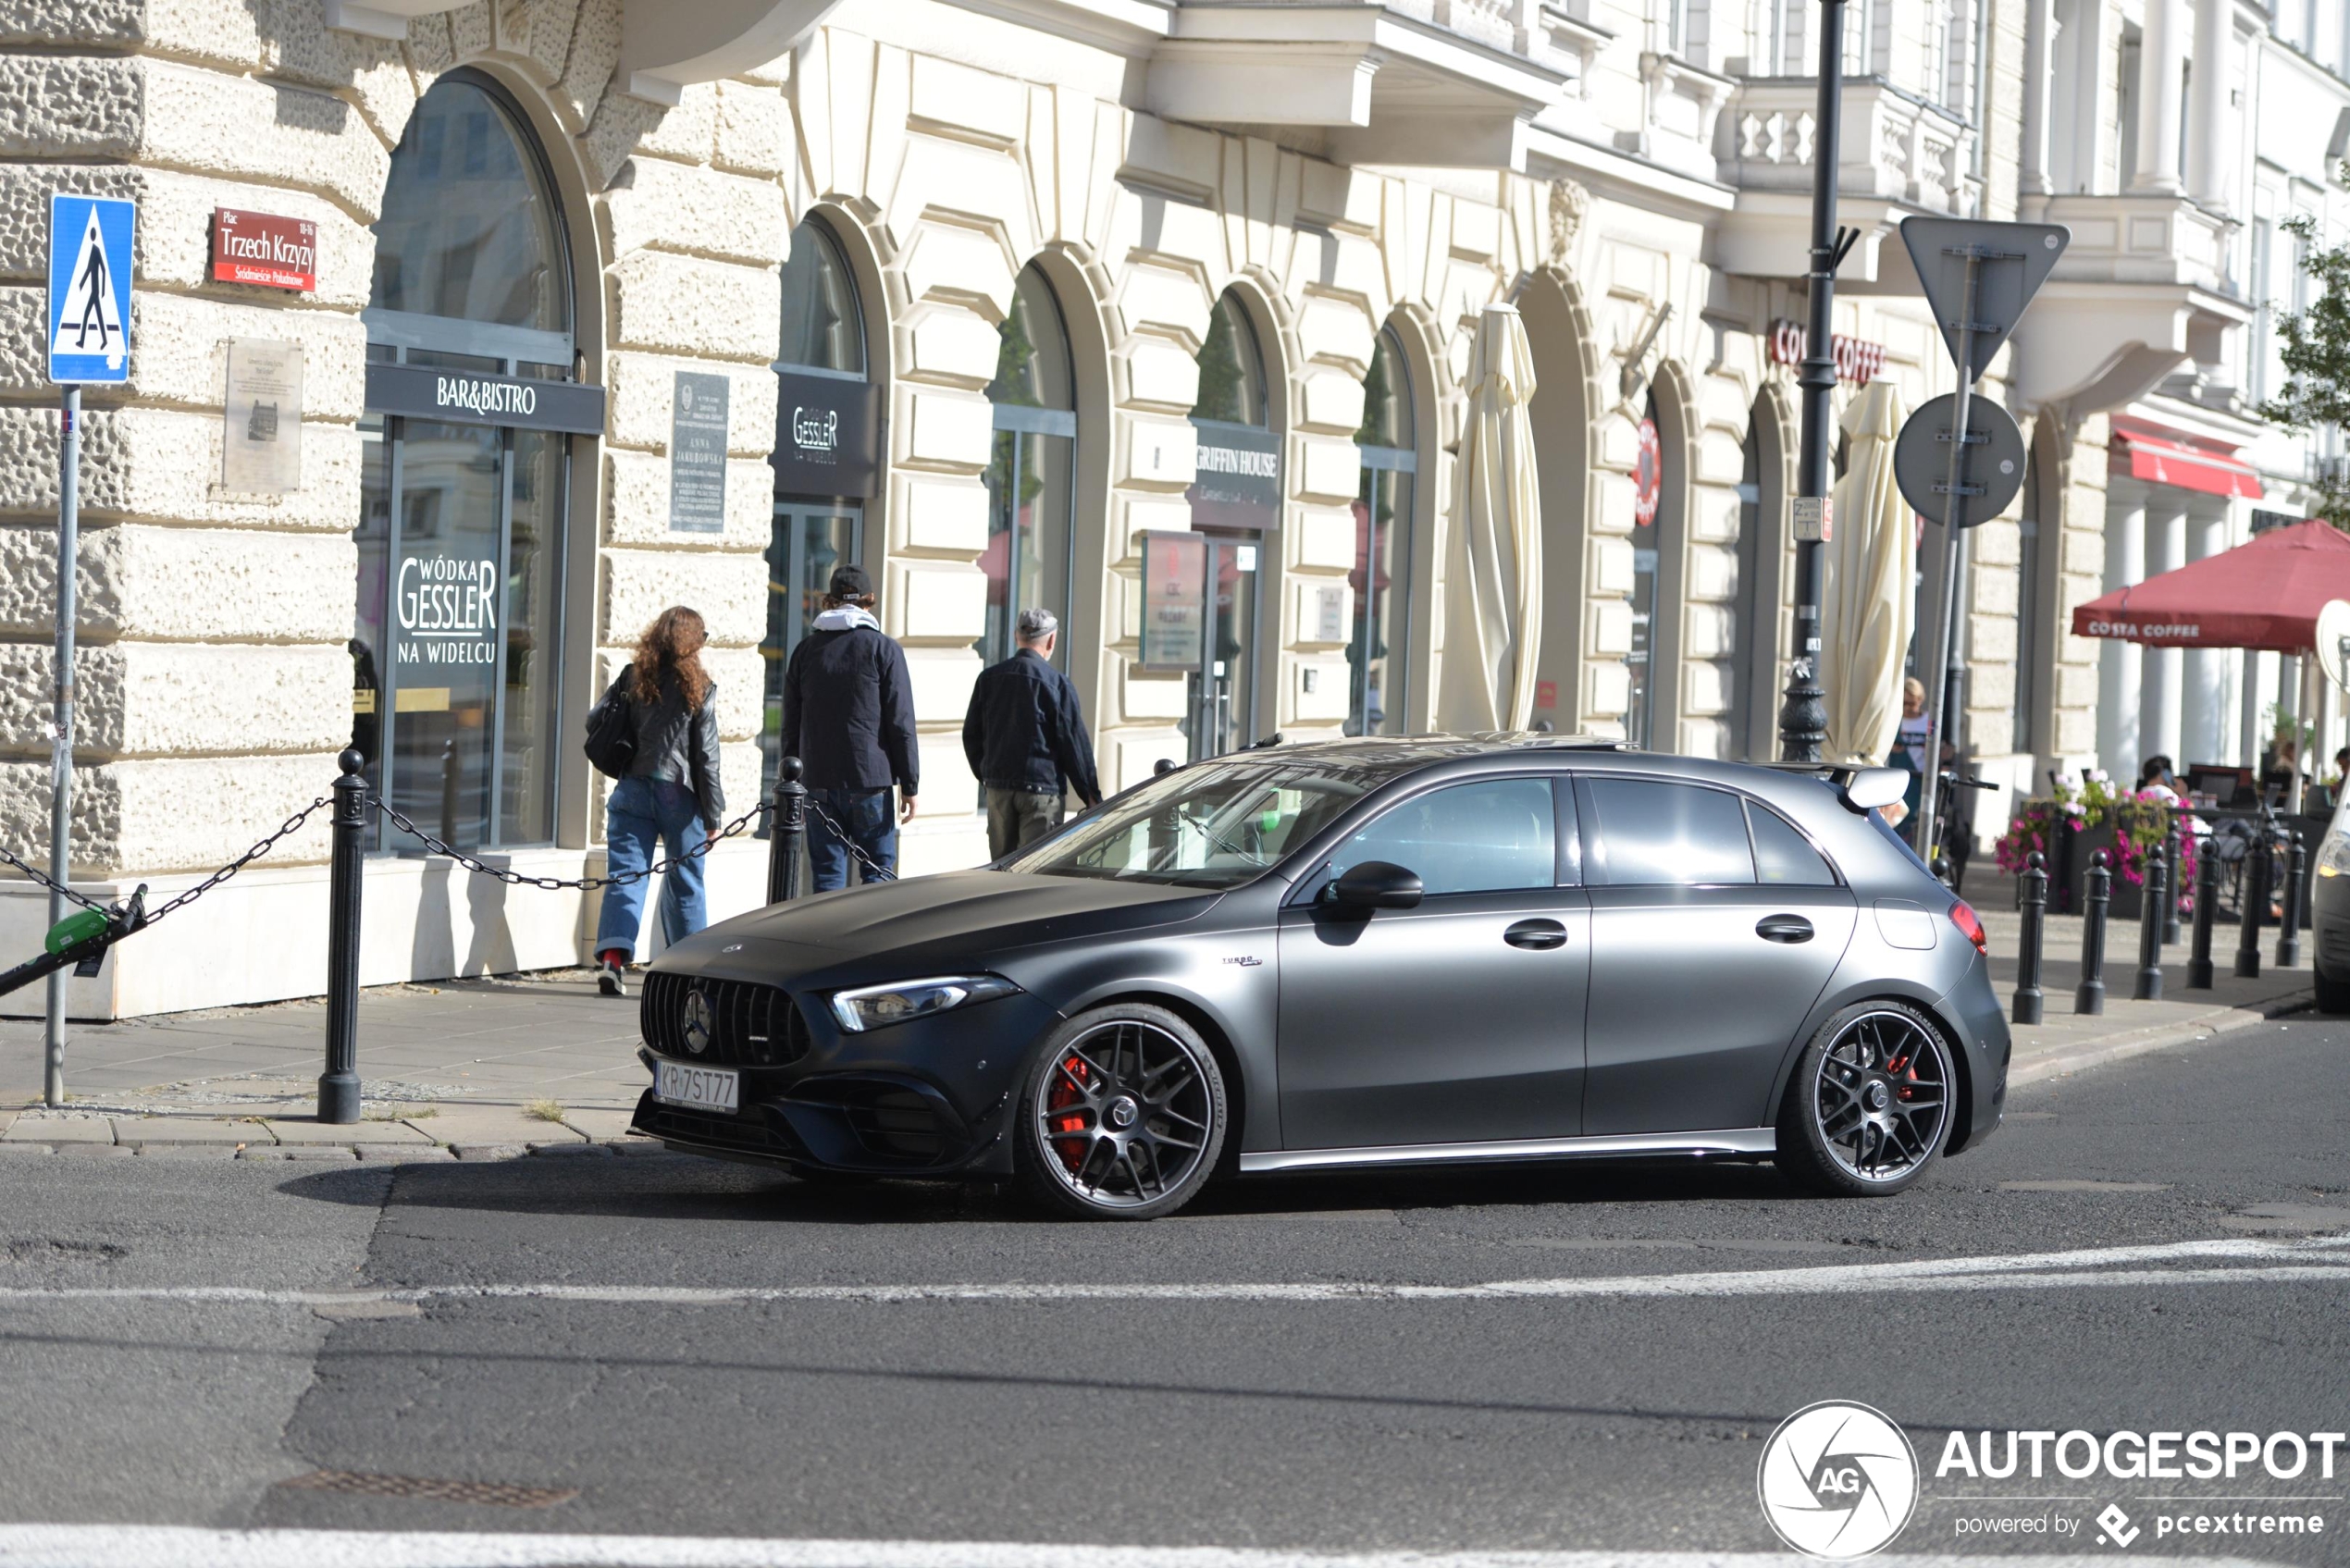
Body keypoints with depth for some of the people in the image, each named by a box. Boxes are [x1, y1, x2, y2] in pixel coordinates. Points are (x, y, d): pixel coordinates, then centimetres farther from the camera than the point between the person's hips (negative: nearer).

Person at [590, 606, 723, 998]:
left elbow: (594, 722, 4)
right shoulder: (699, 687, -6)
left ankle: (612, 955, -19)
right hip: (679, 795, -2)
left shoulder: (633, 677, 2)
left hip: (632, 790, 2)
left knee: (626, 874, 0)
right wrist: (712, 815, 0)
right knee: (684, 881, 11)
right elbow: (706, 756, -5)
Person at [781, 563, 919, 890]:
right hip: (871, 780, -3)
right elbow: (901, 723, -5)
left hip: (819, 784, 3)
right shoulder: (884, 648, -2)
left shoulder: (806, 650, 8)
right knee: (879, 875, 3)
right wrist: (909, 784, -1)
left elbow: (790, 726, 11)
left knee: (827, 876, 4)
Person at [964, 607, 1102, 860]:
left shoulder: (988, 678, 5)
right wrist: (1091, 794, 1)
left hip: (998, 787, 5)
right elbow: (1074, 742, -7)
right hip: (1042, 787, -5)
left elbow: (971, 735, 12)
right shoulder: (1058, 684, -9)